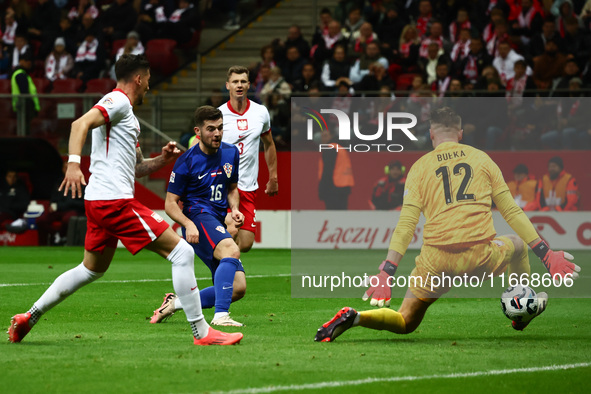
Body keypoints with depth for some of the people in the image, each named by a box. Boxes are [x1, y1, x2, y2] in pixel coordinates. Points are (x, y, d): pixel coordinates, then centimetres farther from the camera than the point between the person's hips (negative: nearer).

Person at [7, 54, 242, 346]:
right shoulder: (118, 101, -7)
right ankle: (201, 332, -10)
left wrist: (160, 160, 12)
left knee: (91, 269, 25)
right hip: (115, 200, -11)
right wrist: (74, 163, -36)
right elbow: (81, 124, -24)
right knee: (181, 252, -10)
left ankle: (29, 318, 26)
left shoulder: (125, 113, 24)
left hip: (98, 201, 11)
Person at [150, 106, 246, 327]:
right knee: (232, 251, -37)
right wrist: (188, 224, -22)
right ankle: (220, 315, -44)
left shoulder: (231, 153, 10)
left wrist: (234, 209, 3)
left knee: (238, 288, -4)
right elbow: (170, 203, -4)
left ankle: (177, 303, 9)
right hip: (198, 218, -7)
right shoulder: (186, 162, -7)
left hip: (218, 223, 7)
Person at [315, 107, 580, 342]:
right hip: (480, 259, 0)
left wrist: (387, 271, -6)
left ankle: (353, 317, -13)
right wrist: (546, 253, 14)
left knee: (406, 322, 13)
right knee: (518, 245, 32)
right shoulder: (481, 159, 11)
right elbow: (512, 211, 11)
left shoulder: (420, 167, 8)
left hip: (436, 261, 0)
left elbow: (406, 223, -3)